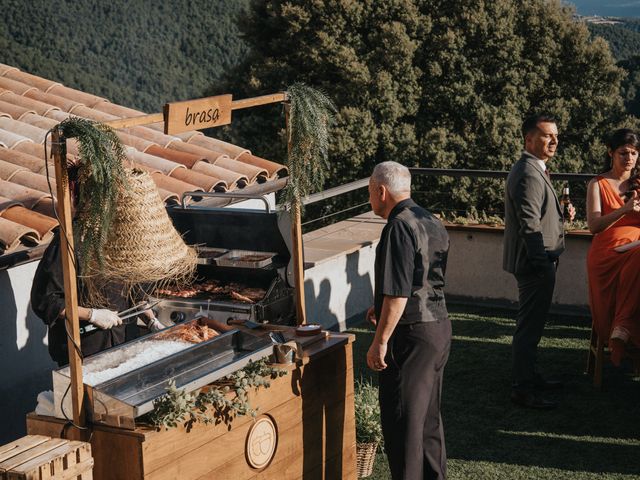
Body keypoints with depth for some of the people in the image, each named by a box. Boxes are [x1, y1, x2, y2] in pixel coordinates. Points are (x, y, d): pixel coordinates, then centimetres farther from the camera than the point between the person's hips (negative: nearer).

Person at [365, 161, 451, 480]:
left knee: (402, 420, -1)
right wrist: (381, 307, 26)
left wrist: (380, 341, -17)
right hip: (439, 326, 9)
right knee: (429, 415, 18)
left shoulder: (399, 227, -18)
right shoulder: (432, 223, 11)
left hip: (410, 334, -9)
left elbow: (397, 294, -22)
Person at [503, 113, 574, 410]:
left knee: (530, 324, 20)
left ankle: (528, 377, 31)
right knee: (529, 327, -5)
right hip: (535, 263, -11)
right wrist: (542, 264, -23)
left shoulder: (533, 169, 15)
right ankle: (523, 389, 1)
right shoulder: (529, 174, -20)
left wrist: (560, 215, 8)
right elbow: (529, 224, -24)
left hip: (534, 262, 11)